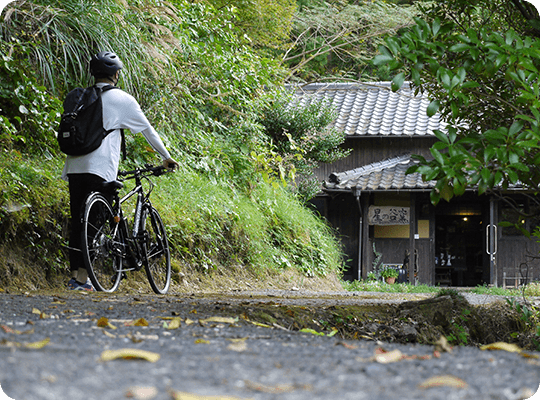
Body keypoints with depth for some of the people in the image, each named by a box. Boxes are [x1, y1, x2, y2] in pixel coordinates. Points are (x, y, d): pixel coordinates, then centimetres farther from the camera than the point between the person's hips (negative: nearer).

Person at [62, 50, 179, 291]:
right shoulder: (121, 99, 2)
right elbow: (148, 130, 9)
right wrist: (166, 157, 21)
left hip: (74, 166, 5)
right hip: (100, 168, -5)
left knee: (77, 221, 8)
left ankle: (74, 276, 7)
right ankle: (82, 278, -10)